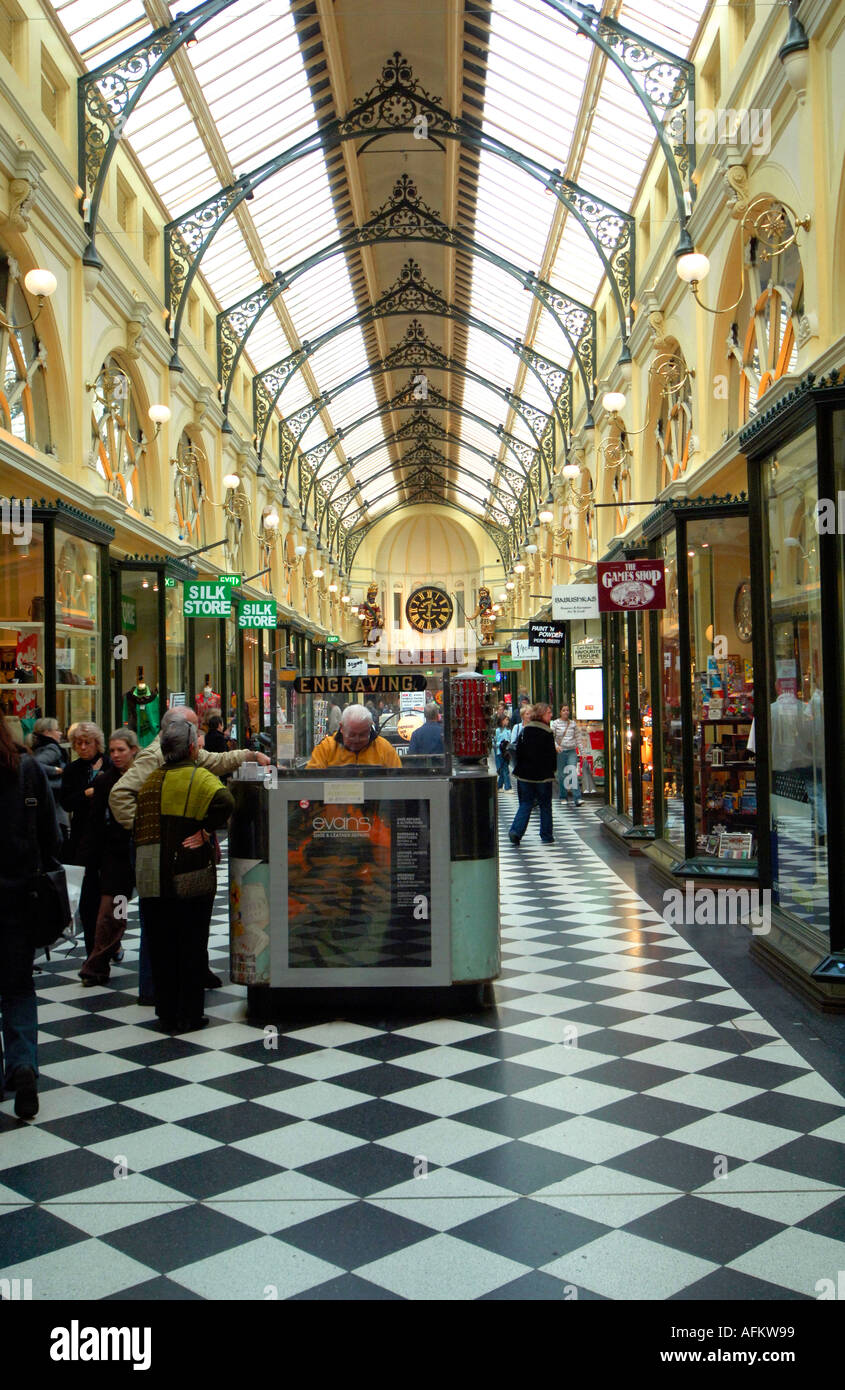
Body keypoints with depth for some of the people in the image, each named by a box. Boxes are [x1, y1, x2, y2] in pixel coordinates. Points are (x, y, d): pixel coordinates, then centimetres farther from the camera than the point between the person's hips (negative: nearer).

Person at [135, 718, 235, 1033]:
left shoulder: (150, 781, 9)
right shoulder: (200, 778, -9)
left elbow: (139, 827, 15)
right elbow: (224, 802, -29)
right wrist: (205, 830, -16)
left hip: (152, 880, 5)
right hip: (192, 879, -5)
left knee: (161, 948, 12)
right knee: (192, 948, 5)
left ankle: (167, 1012, 20)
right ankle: (189, 1016, 11)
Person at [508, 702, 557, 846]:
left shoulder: (526, 730, 3)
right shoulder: (547, 732, -10)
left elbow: (519, 751, 6)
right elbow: (551, 754, -7)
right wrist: (553, 770, 7)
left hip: (525, 774, 4)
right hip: (543, 775, -4)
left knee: (525, 804, 9)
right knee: (545, 805, 8)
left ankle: (516, 831, -7)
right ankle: (546, 836, 12)